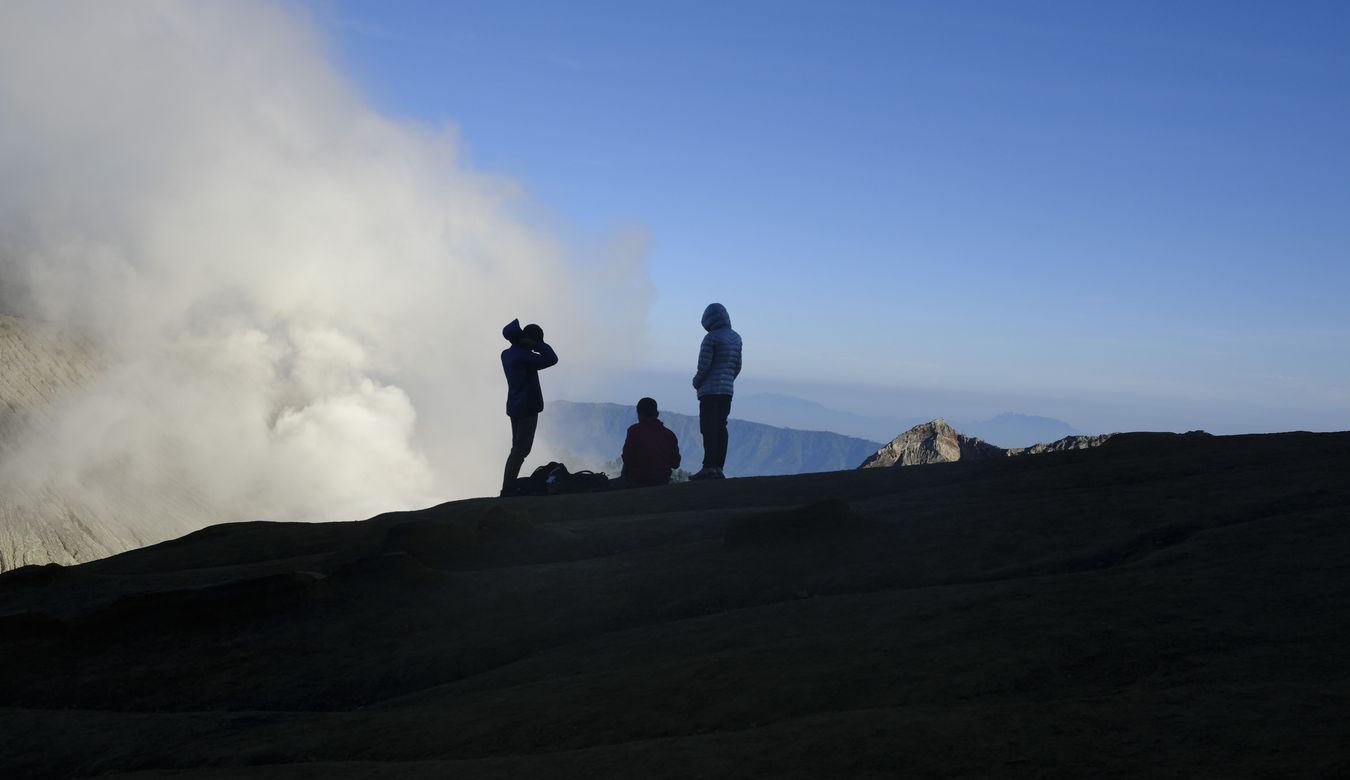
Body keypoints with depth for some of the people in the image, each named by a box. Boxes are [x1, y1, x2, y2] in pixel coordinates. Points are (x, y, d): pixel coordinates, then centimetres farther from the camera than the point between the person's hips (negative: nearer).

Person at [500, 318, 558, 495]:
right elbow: (551, 359, -21)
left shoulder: (507, 354, 8)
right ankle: (507, 490, -10)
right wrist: (536, 344, -15)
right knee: (520, 450, -7)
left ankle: (509, 488, 16)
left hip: (514, 407, 9)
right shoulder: (523, 356, -19)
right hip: (527, 408, -9)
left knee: (518, 448, 16)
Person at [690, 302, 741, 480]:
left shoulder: (711, 338, -13)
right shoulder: (736, 338, 11)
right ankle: (719, 467, 7)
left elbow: (703, 366, -14)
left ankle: (709, 467, -12)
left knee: (709, 429, -8)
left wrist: (696, 382, 2)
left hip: (710, 390, -7)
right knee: (721, 428, 9)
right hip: (727, 390, 8)